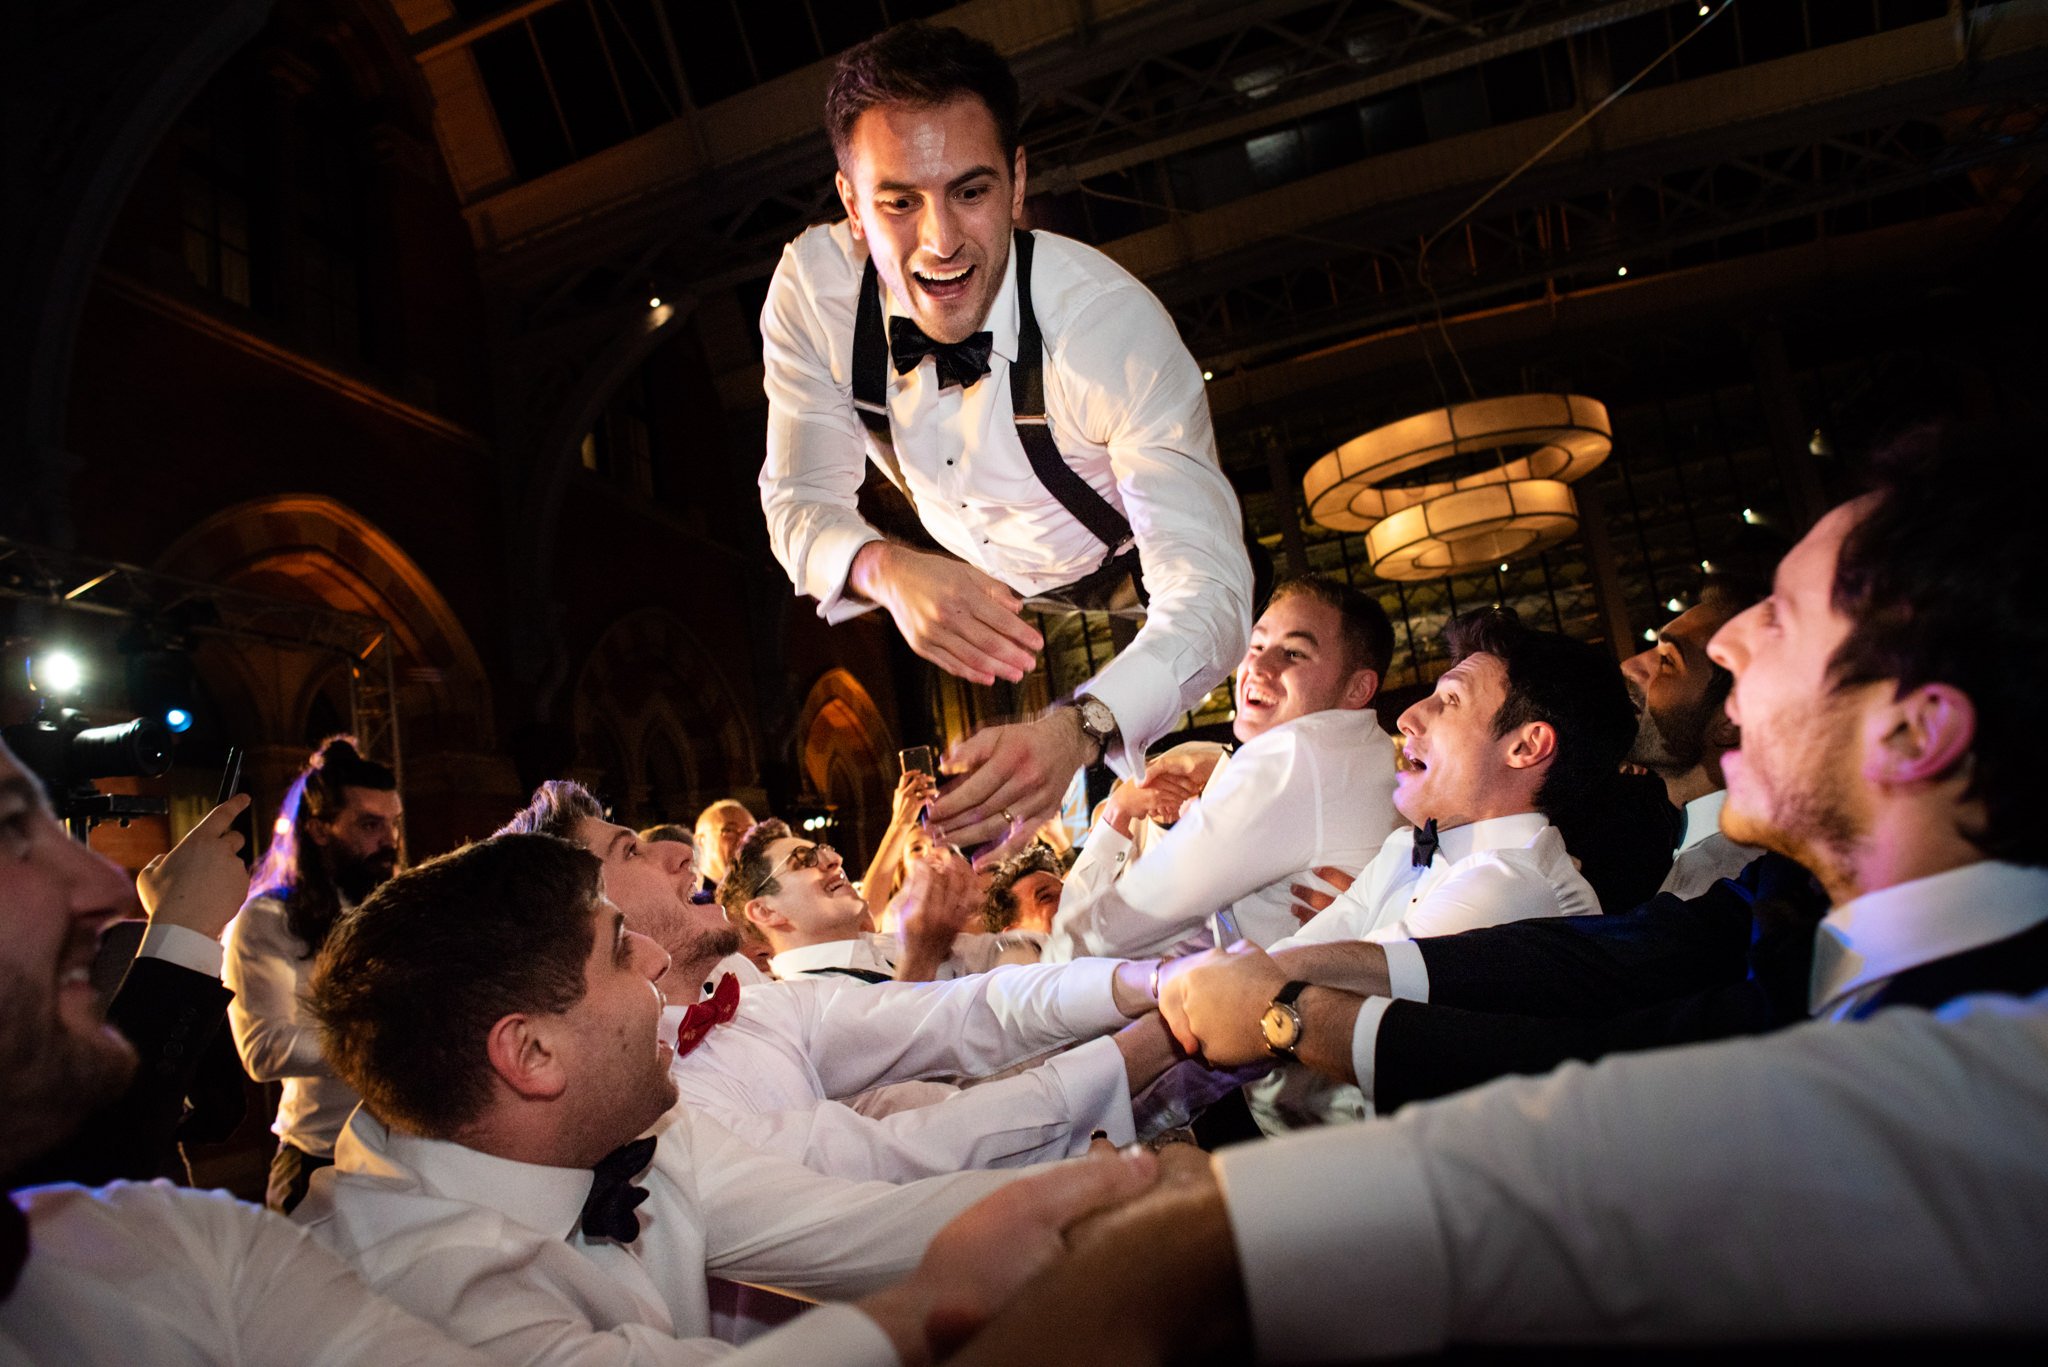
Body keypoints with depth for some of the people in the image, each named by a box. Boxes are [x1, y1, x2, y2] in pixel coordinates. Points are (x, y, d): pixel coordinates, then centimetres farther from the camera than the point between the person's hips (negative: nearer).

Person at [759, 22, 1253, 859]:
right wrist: (886, 569, -48)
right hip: (975, 589, 3)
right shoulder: (813, 287, -27)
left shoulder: (1113, 325, -39)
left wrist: (1078, 729, -66)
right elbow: (800, 499, -22)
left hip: (1129, 580, -2)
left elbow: (1206, 592, -44)